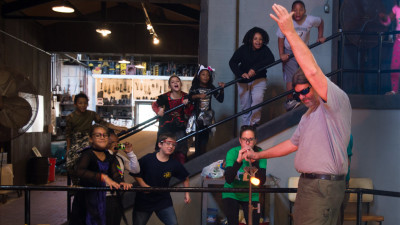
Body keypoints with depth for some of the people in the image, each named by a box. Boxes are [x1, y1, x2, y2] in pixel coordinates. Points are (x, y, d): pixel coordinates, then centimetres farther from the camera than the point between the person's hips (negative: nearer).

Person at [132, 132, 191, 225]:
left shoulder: (175, 164, -7)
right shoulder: (147, 159, -14)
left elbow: (185, 178, 9)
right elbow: (136, 174, -3)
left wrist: (187, 193, 2)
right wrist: (143, 185, -16)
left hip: (164, 201, 1)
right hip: (144, 201, -1)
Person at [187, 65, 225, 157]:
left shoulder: (211, 87, 6)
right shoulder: (195, 87, -2)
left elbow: (220, 99, 5)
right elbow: (189, 98, -18)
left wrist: (222, 89, -8)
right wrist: (198, 96, -35)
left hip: (207, 115, 3)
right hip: (197, 114, -3)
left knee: (205, 135, 4)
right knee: (198, 135, -5)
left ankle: (202, 155, 14)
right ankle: (197, 155, 4)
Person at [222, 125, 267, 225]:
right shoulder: (232, 153, -16)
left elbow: (262, 181, -22)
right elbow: (228, 179, -26)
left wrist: (253, 161, -33)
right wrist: (238, 160, -37)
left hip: (251, 196, 1)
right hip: (232, 194, -1)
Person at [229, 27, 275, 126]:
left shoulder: (264, 49, -11)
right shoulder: (243, 49, -12)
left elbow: (271, 59, -28)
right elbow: (232, 62, -17)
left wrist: (255, 69, -39)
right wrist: (241, 74, -35)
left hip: (259, 79, -1)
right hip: (243, 81, 1)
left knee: (257, 98, -25)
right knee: (245, 106, 7)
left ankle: (254, 123, -10)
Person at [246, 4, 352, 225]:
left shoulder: (338, 102, -8)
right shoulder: (308, 115, 21)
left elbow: (313, 71, -23)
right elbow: (293, 143, 28)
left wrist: (290, 32, -24)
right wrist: (258, 155, 28)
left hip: (324, 186, -9)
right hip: (307, 182, 9)